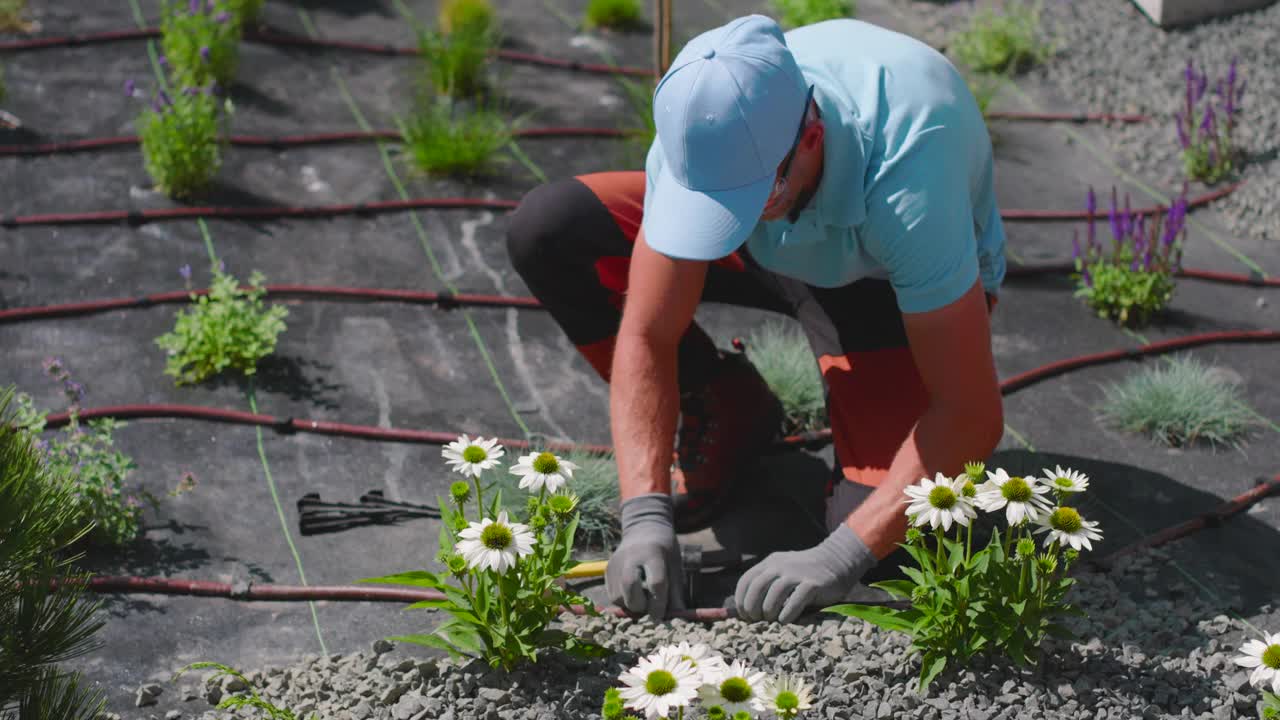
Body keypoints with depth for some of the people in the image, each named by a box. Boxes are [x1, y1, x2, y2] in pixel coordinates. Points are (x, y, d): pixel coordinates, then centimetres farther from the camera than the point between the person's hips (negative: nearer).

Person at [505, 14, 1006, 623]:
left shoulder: (905, 169, -43)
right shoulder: (703, 128, -31)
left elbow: (970, 414, -38)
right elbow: (646, 337, -23)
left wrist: (840, 558, -42)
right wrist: (645, 518, -34)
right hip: (782, 250, 4)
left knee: (891, 534, -28)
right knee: (545, 231, -17)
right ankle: (726, 414, 2)